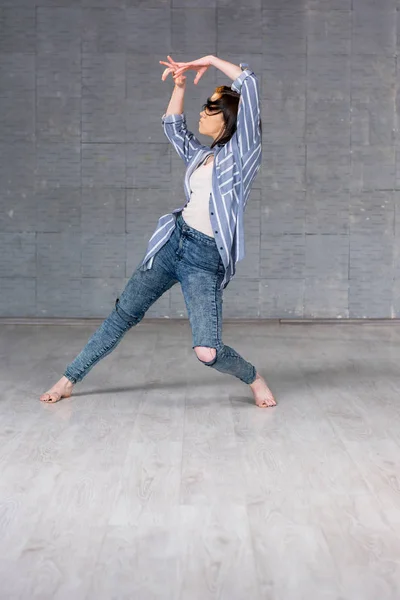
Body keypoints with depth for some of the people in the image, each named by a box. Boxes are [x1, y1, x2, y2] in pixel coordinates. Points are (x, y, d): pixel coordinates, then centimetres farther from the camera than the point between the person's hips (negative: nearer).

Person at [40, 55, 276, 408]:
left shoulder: (241, 151, -2)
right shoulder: (201, 155, 16)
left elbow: (250, 83, -8)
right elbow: (172, 127, 29)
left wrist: (210, 61, 3)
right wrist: (180, 85, 18)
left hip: (205, 260, -6)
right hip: (173, 242, 6)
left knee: (207, 352, -19)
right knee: (123, 314, 11)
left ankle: (254, 379, 12)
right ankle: (69, 380, 24)